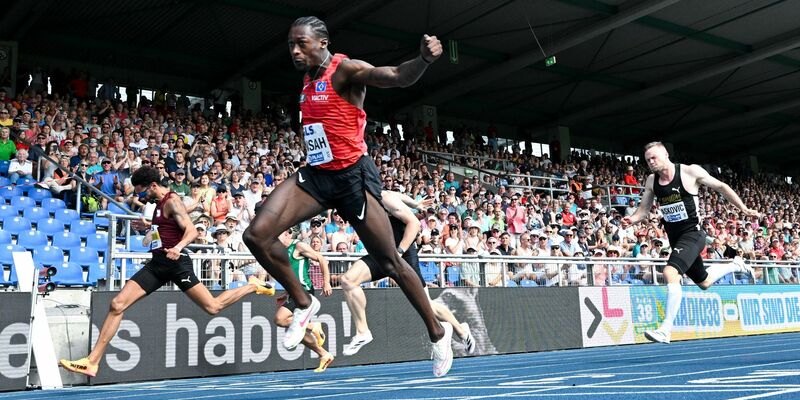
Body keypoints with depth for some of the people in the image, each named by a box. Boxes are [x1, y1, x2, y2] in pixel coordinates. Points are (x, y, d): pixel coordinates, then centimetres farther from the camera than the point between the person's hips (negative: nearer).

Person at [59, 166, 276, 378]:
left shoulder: (172, 201, -9)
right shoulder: (159, 203, 17)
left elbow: (192, 231, -21)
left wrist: (178, 247, -39)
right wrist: (149, 226, 28)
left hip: (175, 263, -8)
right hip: (157, 264, 9)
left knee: (213, 307, -5)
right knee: (117, 305, -2)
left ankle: (253, 286, 18)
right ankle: (92, 362, 0)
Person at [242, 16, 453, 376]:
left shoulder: (345, 70, -11)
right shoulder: (308, 81, 14)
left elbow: (396, 77, -28)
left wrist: (423, 59, -48)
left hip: (352, 176, -7)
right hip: (315, 175, 7)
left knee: (390, 263, 0)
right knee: (256, 235, -10)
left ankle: (438, 333, 20)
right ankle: (303, 304, 10)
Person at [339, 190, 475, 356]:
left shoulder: (385, 198, -19)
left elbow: (414, 223, -21)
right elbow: (397, 195, 20)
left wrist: (398, 252, -29)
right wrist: (416, 204, 35)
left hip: (403, 253, -7)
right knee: (348, 279, -18)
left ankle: (462, 331, 25)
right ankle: (362, 332, -9)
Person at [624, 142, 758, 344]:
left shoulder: (690, 171, -11)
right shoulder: (652, 181, 3)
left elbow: (720, 187, 0)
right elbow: (643, 209, 12)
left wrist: (744, 209, 0)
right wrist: (632, 219, -10)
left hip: (692, 233, -7)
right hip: (674, 237, 7)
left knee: (670, 273, -28)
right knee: (704, 282, 22)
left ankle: (666, 329, -24)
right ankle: (735, 265, 52)